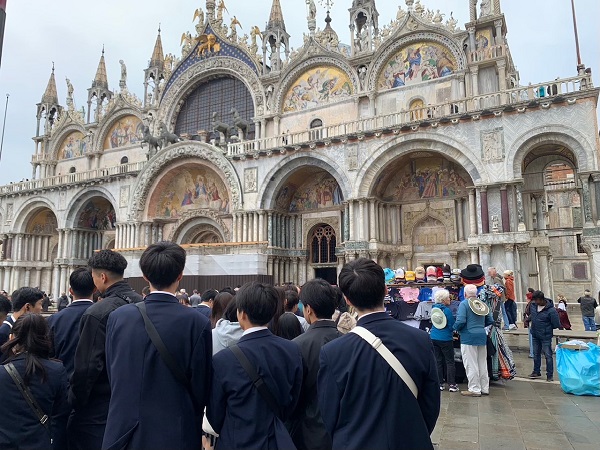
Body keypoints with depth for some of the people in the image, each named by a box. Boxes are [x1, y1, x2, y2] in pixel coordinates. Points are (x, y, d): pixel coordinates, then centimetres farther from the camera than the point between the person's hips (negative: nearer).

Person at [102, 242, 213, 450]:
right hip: (174, 433, -2)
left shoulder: (118, 317, -7)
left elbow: (112, 376, 3)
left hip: (123, 431, 3)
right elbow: (201, 387, -9)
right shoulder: (197, 323, -17)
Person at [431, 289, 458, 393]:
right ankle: (451, 384, 5)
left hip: (433, 337, 6)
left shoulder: (433, 309, 5)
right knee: (450, 361, 4)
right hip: (445, 339, -6)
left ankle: (439, 384, 13)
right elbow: (452, 326, -10)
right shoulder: (447, 310, -15)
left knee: (438, 361, 10)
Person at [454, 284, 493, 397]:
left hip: (469, 337, -7)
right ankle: (485, 388, 22)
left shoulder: (464, 304, -11)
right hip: (482, 337, 7)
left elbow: (461, 321, -22)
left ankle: (474, 389, 5)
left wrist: (456, 328, -3)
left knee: (471, 365, 1)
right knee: (483, 364, 15)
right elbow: (490, 321, 12)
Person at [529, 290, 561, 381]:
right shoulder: (533, 305, -4)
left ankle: (550, 375, 15)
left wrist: (547, 327, -6)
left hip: (545, 336, -7)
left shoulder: (551, 310, -23)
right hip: (535, 335, 7)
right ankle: (536, 372, 32)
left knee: (548, 356, 2)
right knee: (536, 354, 18)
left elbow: (556, 325, -17)